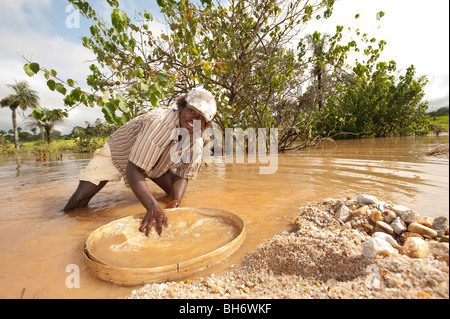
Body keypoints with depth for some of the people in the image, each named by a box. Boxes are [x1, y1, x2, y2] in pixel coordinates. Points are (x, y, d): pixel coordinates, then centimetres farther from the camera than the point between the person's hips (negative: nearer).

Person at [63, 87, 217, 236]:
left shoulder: (197, 142, -20)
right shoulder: (159, 122, -40)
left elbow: (182, 176, -12)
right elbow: (133, 170, -42)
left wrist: (174, 203, -32)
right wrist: (152, 208, -53)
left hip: (155, 162, 5)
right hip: (119, 152, -4)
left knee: (177, 193, -4)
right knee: (80, 199, -14)